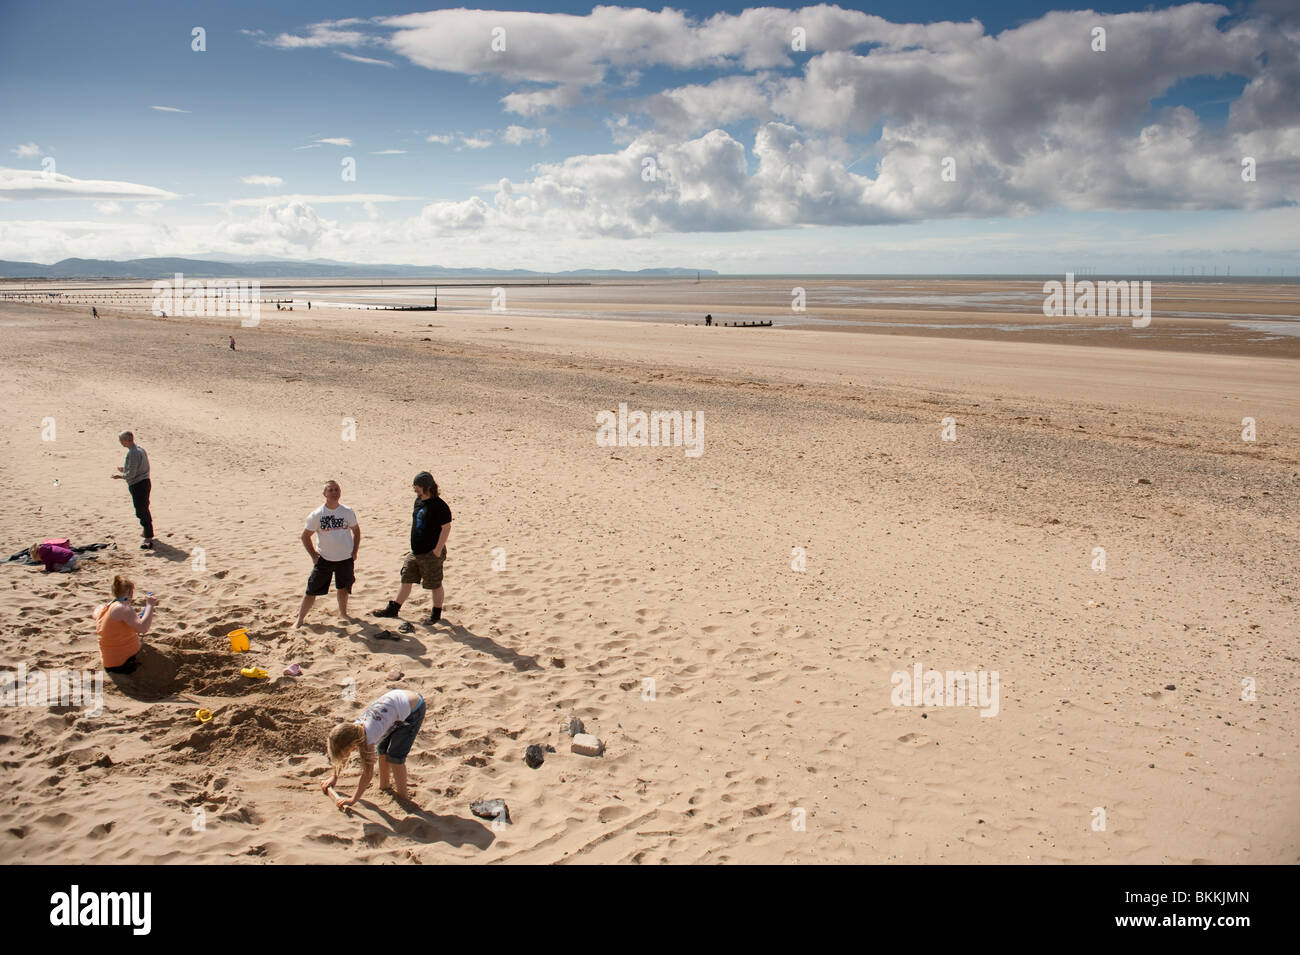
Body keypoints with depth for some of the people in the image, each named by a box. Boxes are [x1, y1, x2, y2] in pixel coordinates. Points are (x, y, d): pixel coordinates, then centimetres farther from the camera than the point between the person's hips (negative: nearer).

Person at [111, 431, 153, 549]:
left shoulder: (132, 453, -20)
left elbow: (131, 474, -22)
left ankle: (149, 539, -8)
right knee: (144, 509, 24)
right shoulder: (141, 449, 10)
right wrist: (125, 470, 21)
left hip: (137, 485, -10)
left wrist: (120, 476, -4)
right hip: (146, 481, 10)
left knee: (142, 511, -8)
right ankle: (146, 531, 41)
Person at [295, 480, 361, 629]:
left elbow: (356, 531, 10)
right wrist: (314, 555, -2)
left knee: (343, 588, 15)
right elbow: (305, 536, 2)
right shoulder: (316, 515, -9)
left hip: (346, 559, 2)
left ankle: (343, 613, 37)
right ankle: (300, 619, 11)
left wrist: (354, 552, 4)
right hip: (324, 560, -1)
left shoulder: (348, 512, -4)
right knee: (312, 590, -1)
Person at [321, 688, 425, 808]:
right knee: (382, 749, 14)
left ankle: (402, 795, 9)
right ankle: (384, 786, 33)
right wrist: (334, 777, 25)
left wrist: (353, 800, -13)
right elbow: (343, 757, 15)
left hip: (414, 709, -9)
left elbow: (368, 772, -21)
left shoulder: (368, 736, -28)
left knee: (394, 756, -6)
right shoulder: (352, 728, -6)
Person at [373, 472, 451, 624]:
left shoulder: (439, 505, -18)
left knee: (435, 584, 7)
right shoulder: (418, 501, 8)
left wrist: (437, 550, -18)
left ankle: (437, 613, 24)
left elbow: (446, 528, -19)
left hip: (431, 554, -8)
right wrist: (414, 546, 17)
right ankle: (393, 609, 25)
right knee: (406, 580, 14)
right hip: (415, 552, 8)